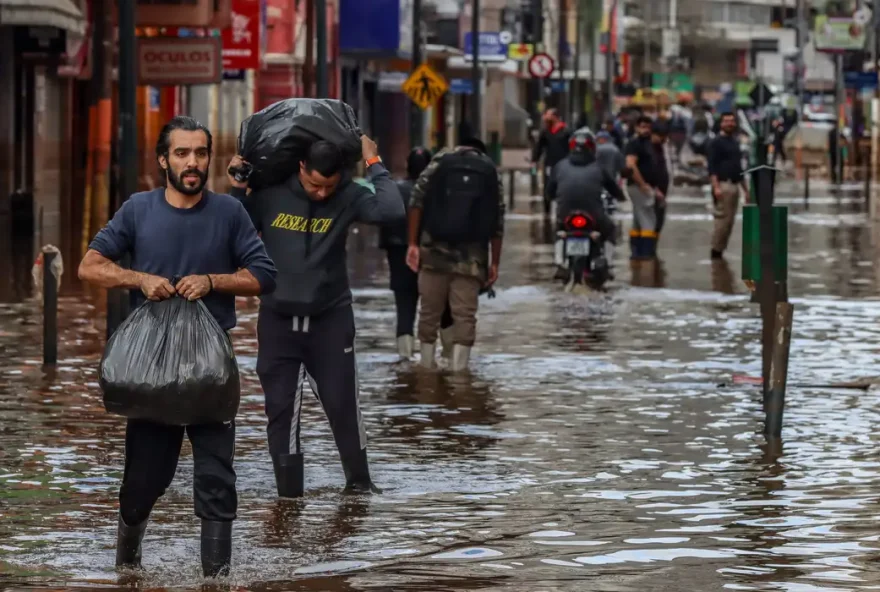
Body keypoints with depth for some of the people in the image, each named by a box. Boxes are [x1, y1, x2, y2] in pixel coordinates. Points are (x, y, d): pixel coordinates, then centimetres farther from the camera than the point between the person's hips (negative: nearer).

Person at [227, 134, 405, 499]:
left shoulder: (347, 197, -8)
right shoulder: (270, 194, -6)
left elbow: (392, 211, -25)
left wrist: (374, 164, -18)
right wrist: (236, 192, -11)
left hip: (330, 318, -1)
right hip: (277, 318, 1)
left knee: (342, 401, 2)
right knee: (281, 407, 2)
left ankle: (359, 480, 18)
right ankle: (288, 490, 9)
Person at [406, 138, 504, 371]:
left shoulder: (440, 161, 9)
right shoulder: (491, 172, 10)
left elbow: (417, 202, -1)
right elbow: (497, 223, 5)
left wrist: (413, 243, 0)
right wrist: (494, 263, 9)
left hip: (434, 252, 1)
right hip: (471, 257, -1)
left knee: (429, 312, 8)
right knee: (465, 315, -1)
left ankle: (427, 369, 11)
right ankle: (459, 371, -7)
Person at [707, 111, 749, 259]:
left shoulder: (735, 142, 20)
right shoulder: (717, 142, -4)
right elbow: (712, 166, -12)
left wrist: (746, 189, 22)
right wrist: (716, 187, -23)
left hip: (735, 185, 8)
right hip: (723, 184, -8)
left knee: (730, 221, 5)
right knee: (722, 219, -12)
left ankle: (720, 250, 8)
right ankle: (716, 251, -7)